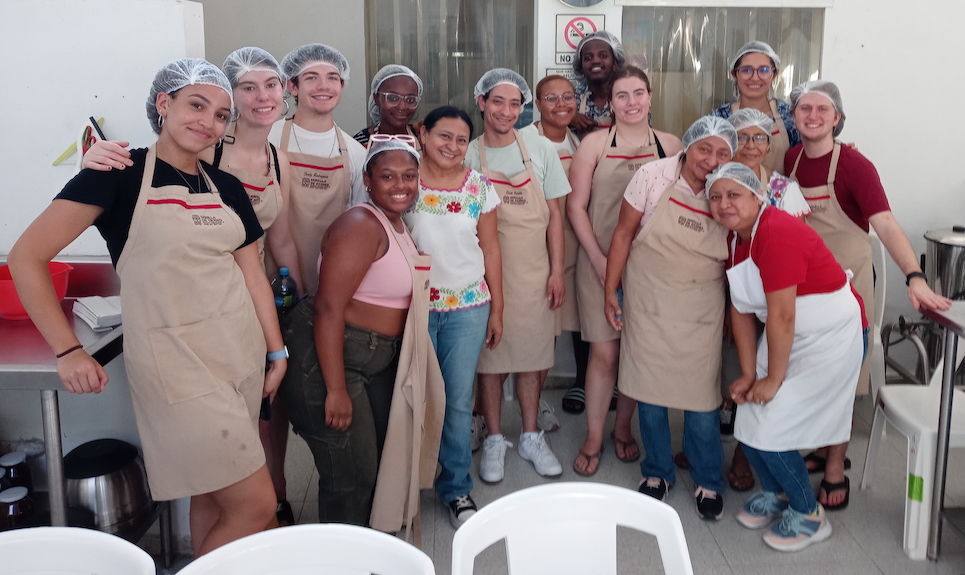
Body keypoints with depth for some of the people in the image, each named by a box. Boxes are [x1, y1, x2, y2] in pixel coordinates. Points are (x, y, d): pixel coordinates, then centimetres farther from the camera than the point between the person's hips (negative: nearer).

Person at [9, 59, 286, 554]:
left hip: (241, 351, 6)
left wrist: (277, 350, 9)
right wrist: (67, 351, -12)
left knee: (213, 493, 15)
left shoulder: (226, 188, 9)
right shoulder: (121, 174, -8)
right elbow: (26, 258, -8)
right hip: (174, 358, -6)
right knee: (255, 504, -5)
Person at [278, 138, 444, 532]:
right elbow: (328, 307, -24)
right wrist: (336, 390, -25)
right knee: (353, 475, -3)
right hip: (327, 356, -10)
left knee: (385, 459, 18)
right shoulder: (362, 225, -19)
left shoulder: (397, 225, 10)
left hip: (376, 360, 10)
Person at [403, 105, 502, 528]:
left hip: (468, 307, 2)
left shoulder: (480, 187, 2)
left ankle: (456, 487, 25)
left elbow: (490, 248, 7)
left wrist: (497, 308, 6)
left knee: (459, 400, 7)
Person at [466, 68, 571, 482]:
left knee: (531, 354, 10)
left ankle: (531, 437, 26)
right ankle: (494, 439, 23)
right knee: (489, 355, 7)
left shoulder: (540, 149, 1)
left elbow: (554, 214, 3)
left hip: (533, 273, 1)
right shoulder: (467, 154, -2)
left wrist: (556, 271, -1)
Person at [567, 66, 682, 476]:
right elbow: (576, 206, -2)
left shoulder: (671, 145, 6)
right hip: (601, 260, -2)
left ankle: (623, 428, 29)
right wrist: (599, 259, -9)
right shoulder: (594, 143, 0)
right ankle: (593, 439, 16)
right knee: (605, 352, -1)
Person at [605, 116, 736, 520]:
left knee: (701, 396, 4)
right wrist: (610, 292, -3)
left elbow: (733, 262, 5)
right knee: (649, 390, 8)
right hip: (648, 303, 0)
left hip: (701, 311, 0)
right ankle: (657, 472, 30)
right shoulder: (653, 176, -10)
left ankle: (708, 482, 26)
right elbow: (624, 233, -3)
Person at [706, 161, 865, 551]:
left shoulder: (778, 233, -26)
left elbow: (781, 316, -25)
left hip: (831, 338, -8)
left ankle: (809, 516, 16)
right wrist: (748, 374, 2)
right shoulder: (735, 239, 1)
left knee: (772, 428, -7)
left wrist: (774, 379, -16)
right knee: (748, 421, 6)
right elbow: (741, 310, 3)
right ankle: (775, 493, 33)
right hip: (789, 338, 8)